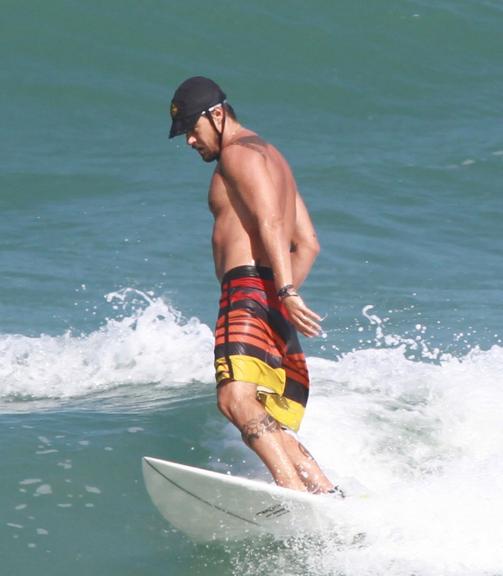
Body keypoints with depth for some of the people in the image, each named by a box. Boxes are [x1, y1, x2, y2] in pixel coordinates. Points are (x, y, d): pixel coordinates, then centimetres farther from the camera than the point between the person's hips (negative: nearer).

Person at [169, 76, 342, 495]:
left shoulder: (239, 152, 1)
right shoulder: (271, 158, 31)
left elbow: (271, 223, -15)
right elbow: (308, 244, 28)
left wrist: (286, 292, -26)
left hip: (251, 291, -10)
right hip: (274, 294, 10)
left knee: (237, 399, -28)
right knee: (272, 432, 4)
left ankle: (295, 490, -45)